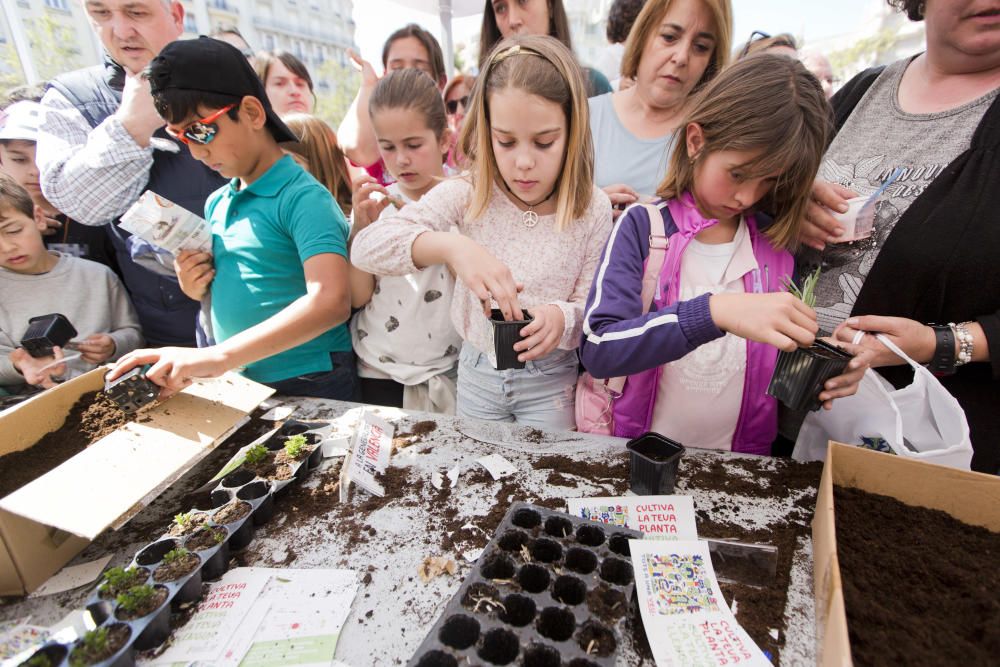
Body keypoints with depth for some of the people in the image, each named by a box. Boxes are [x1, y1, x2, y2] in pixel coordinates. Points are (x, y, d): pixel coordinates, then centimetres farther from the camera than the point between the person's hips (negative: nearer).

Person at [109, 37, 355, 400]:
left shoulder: (303, 198, -14)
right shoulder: (215, 204, 11)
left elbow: (331, 302, -28)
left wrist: (217, 357, -31)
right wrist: (198, 289, 1)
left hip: (310, 389, -7)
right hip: (239, 385, 7)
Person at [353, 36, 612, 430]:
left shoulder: (592, 209, -13)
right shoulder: (468, 194, -14)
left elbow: (591, 305, -8)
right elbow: (365, 247, -23)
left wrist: (561, 318, -33)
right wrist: (452, 246, -41)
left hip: (551, 380, -1)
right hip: (477, 369, 2)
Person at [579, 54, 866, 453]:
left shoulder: (777, 246, 3)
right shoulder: (643, 226, -9)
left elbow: (785, 368, 14)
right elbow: (598, 349, -22)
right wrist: (716, 312, -32)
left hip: (738, 465, 2)